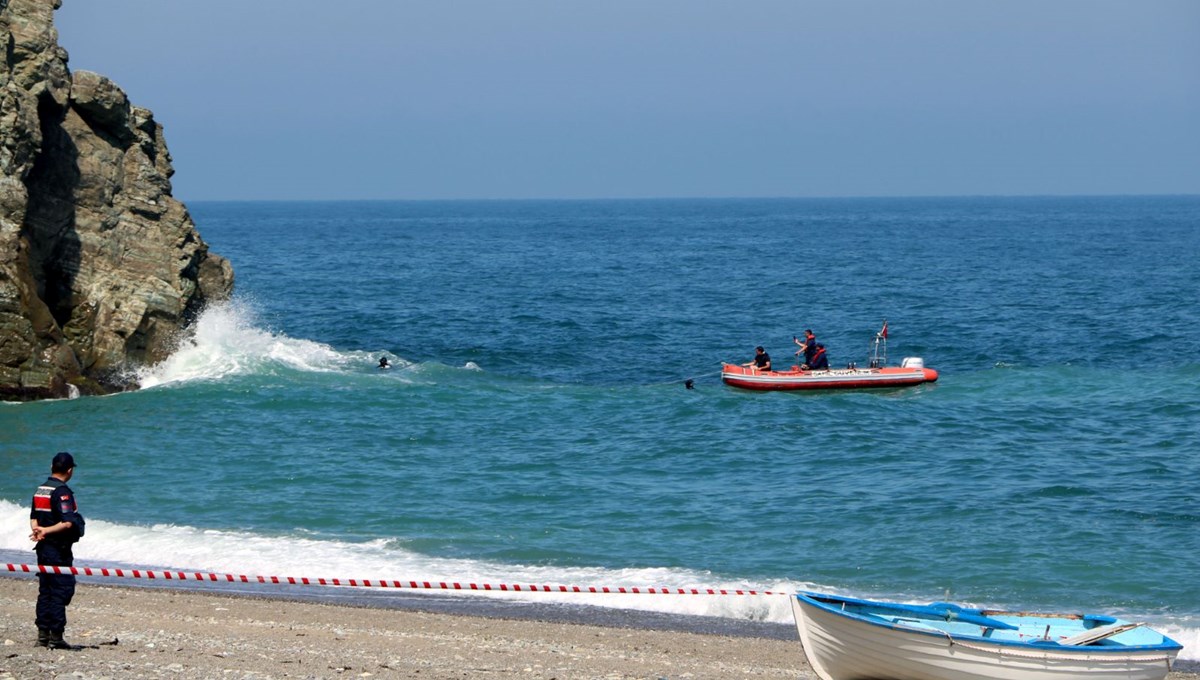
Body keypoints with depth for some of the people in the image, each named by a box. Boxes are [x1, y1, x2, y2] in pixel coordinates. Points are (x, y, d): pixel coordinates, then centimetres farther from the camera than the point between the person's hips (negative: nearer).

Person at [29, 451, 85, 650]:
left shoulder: (40, 490, 12)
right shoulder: (62, 492, -16)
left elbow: (34, 518, 13)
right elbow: (68, 523, -24)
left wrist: (38, 530, -6)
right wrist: (46, 531, -20)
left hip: (43, 548, 9)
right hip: (59, 550, -8)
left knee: (45, 591, 13)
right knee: (61, 591, -5)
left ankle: (43, 634, 14)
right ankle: (56, 637, -6)